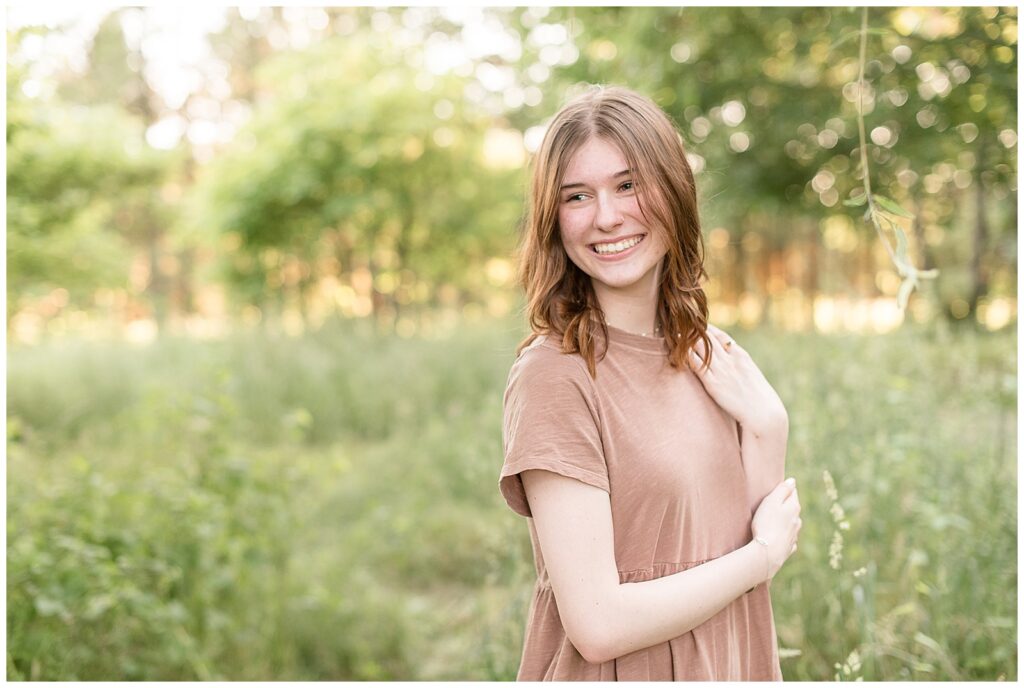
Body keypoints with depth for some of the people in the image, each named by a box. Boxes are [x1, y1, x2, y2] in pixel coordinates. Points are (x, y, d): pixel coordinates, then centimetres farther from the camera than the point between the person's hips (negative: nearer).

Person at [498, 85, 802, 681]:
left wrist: (767, 432, -16)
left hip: (730, 665, 6)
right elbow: (598, 625, -24)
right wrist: (765, 554, -13)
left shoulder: (711, 353, -2)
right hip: (616, 674, -5)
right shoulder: (554, 374, -21)